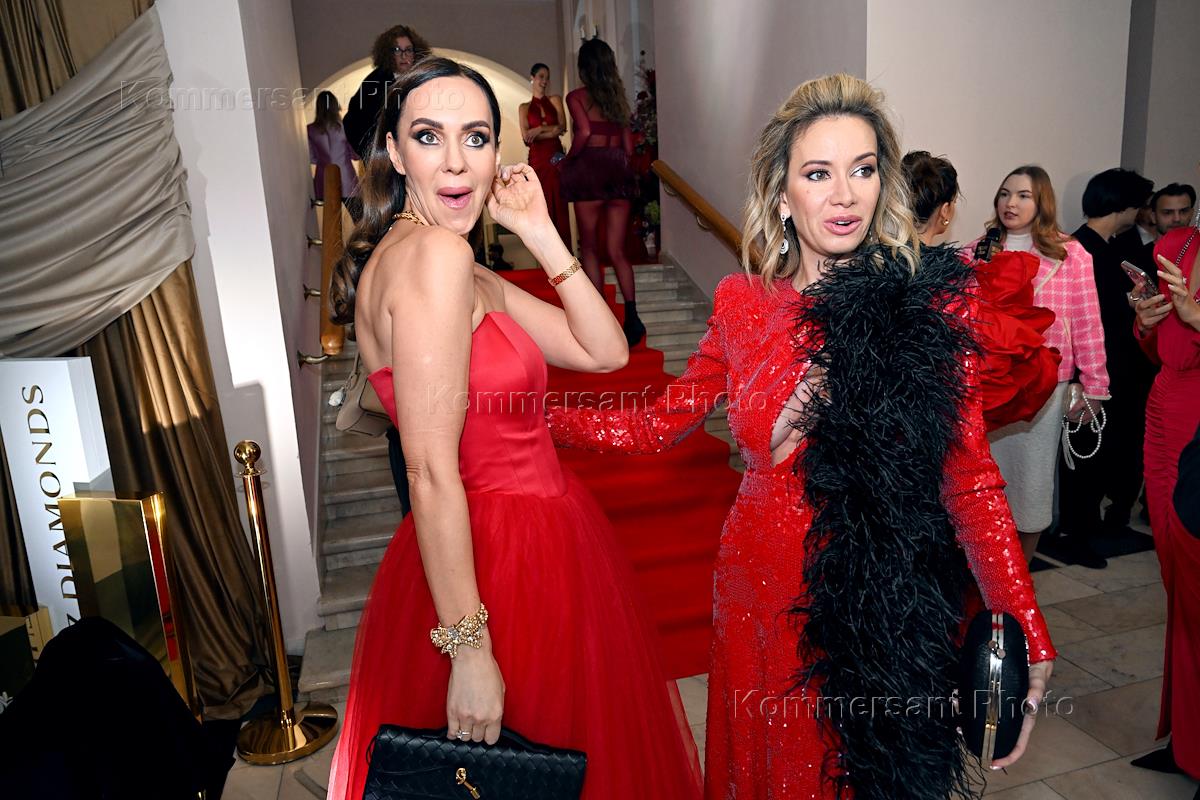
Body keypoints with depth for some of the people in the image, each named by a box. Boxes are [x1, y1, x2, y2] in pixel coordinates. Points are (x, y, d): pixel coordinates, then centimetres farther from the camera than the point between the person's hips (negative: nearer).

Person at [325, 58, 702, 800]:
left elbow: (606, 351, 6)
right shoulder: (433, 252, -19)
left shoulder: (474, 278, 9)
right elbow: (431, 470, -24)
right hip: (501, 564, -9)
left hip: (536, 540, 9)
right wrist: (468, 648, -22)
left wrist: (541, 235, 0)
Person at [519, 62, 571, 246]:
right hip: (537, 159, 0)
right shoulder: (524, 107, 11)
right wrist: (550, 130, -7)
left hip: (556, 158, 0)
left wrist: (538, 130, -8)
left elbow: (562, 127, -1)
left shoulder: (555, 100, 11)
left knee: (559, 203, -4)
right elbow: (526, 136, -2)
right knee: (542, 204, -1)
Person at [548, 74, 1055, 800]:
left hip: (889, 603, -2)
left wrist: (1026, 638, -11)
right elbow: (660, 424, 5)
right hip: (765, 595, 2)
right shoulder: (744, 303, -3)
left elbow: (971, 478, -7)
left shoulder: (933, 300, -10)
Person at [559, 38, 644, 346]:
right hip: (619, 170, 4)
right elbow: (628, 144, 13)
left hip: (590, 168, -4)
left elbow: (584, 132, -18)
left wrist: (566, 161, -4)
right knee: (617, 251, 6)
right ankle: (631, 314, -9)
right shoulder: (618, 96, 14)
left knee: (589, 248, 7)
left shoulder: (577, 96, -2)